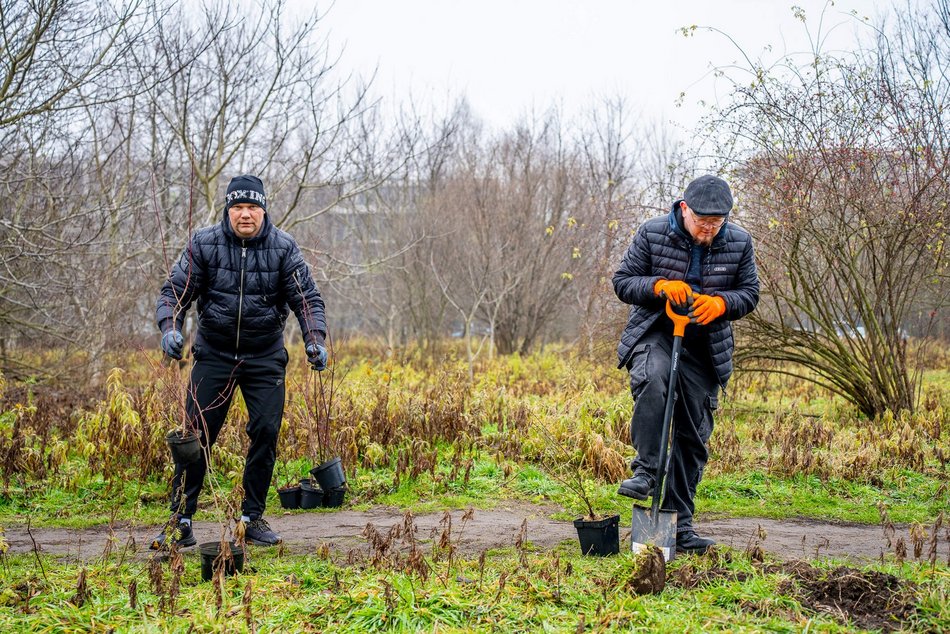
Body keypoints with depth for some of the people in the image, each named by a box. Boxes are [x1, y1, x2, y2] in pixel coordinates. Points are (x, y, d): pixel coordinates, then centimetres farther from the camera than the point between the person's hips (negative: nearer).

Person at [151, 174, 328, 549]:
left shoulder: (283, 248, -6)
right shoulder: (204, 244, -8)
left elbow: (307, 298, -6)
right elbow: (175, 290, -7)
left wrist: (315, 340, -22)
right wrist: (169, 328, -26)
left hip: (265, 356, 1)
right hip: (213, 353, -1)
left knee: (266, 432, -4)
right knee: (196, 433, -4)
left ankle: (253, 518, 10)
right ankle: (180, 521, 2)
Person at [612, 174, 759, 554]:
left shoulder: (739, 243, -2)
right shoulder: (652, 234, -9)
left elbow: (749, 294, 6)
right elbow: (622, 282, -3)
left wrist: (720, 302, -17)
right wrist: (660, 285, -23)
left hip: (704, 347, 3)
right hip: (654, 335, -3)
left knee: (693, 438, 5)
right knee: (652, 379, -38)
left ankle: (679, 525, 13)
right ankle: (645, 470, -26)